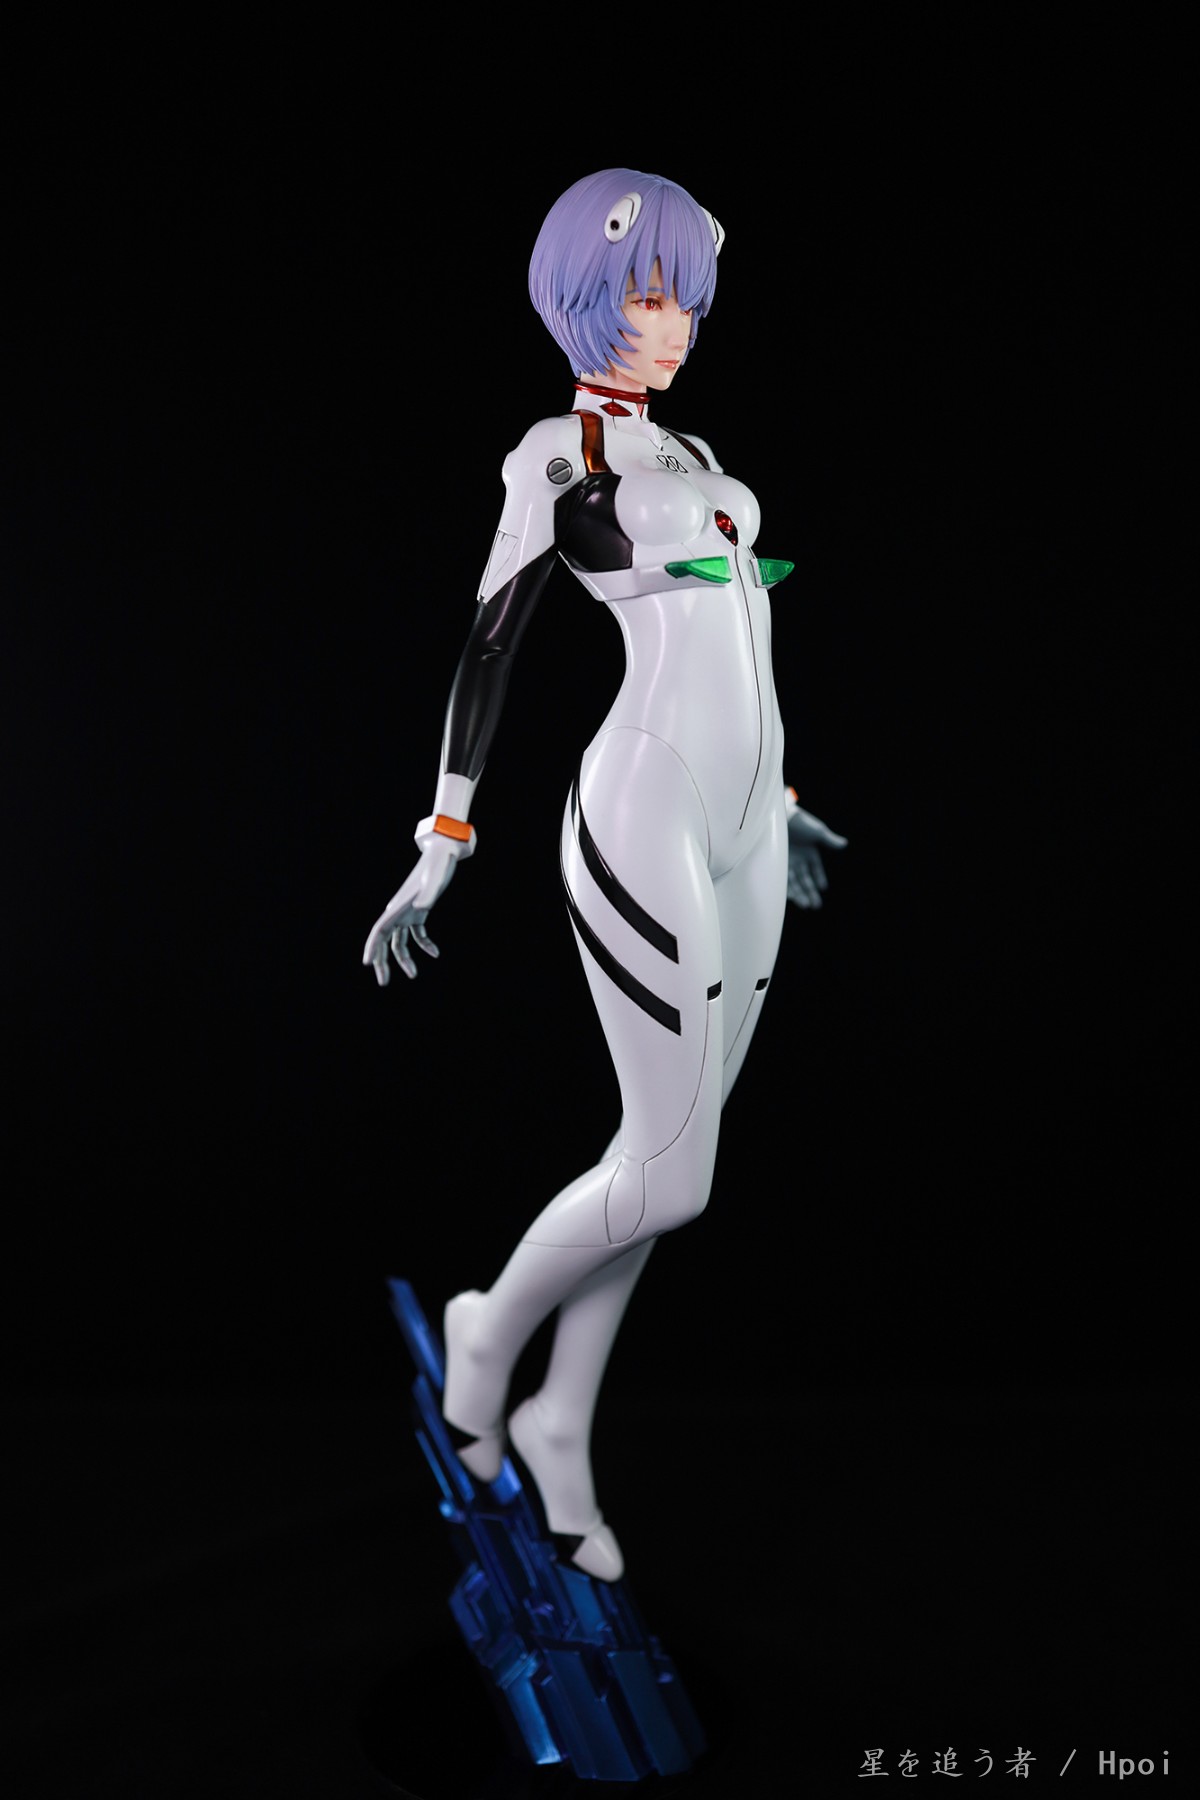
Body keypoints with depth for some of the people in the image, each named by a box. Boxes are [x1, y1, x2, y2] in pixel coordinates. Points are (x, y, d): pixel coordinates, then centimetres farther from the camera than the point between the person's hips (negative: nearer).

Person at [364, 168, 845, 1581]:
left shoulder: (690, 453, 20)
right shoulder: (557, 454, -3)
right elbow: (488, 646, -7)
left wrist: (776, 799, 28)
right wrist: (442, 846, -11)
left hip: (742, 829, 8)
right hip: (643, 824, -8)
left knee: (663, 1162, 11)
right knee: (670, 1177, -5)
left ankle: (562, 1426, 28)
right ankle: (492, 1332, 24)